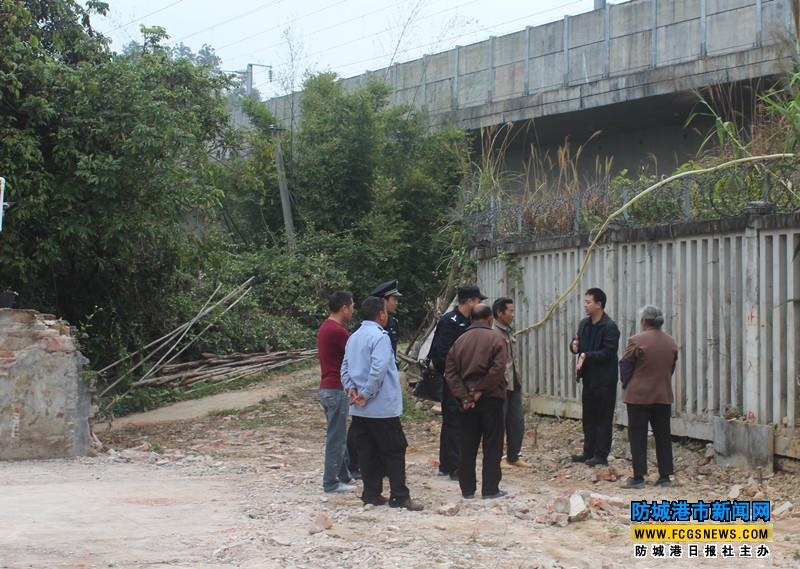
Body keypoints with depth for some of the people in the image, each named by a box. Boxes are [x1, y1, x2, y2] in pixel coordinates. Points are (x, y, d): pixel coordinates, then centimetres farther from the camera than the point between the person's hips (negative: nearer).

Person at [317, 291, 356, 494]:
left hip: (326, 388, 10)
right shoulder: (338, 331, -19)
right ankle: (331, 482, 2)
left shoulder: (325, 328, 11)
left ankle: (343, 476, 25)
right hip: (337, 389, -10)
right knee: (336, 437, -3)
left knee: (338, 436, 17)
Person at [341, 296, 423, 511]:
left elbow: (345, 368, 11)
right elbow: (378, 369, -24)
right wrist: (366, 394, -16)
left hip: (359, 409, 8)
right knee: (394, 450, -1)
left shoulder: (354, 338, 12)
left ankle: (371, 494, 13)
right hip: (382, 407, -8)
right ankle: (399, 496, -2)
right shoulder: (380, 337, -15)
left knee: (368, 451, 11)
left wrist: (351, 389, 1)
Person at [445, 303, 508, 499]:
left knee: (467, 446, 9)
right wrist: (481, 389, -12)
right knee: (492, 445, 3)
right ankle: (490, 489, 2)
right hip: (491, 398, -4)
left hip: (468, 400, 4)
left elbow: (450, 372, 0)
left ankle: (467, 489, 12)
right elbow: (498, 369, -19)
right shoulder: (495, 339, -6)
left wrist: (463, 396, -5)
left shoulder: (460, 341, 7)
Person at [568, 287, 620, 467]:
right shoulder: (584, 324, 9)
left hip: (604, 379, -8)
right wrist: (575, 345, -5)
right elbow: (578, 343, 18)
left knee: (603, 419, 0)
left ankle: (601, 455, 4)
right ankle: (589, 452, 21)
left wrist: (587, 355, -25)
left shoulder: (610, 327, -15)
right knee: (588, 417, 13)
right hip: (588, 377, 8)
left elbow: (608, 352, -19)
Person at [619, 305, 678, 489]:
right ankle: (665, 476, 12)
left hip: (638, 396, -5)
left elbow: (625, 367, -7)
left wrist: (627, 385, 9)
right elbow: (672, 368, 11)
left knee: (638, 437, 1)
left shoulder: (636, 341, -13)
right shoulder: (671, 342, 5)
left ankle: (638, 477, 0)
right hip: (664, 396, 5)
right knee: (663, 437, 10)